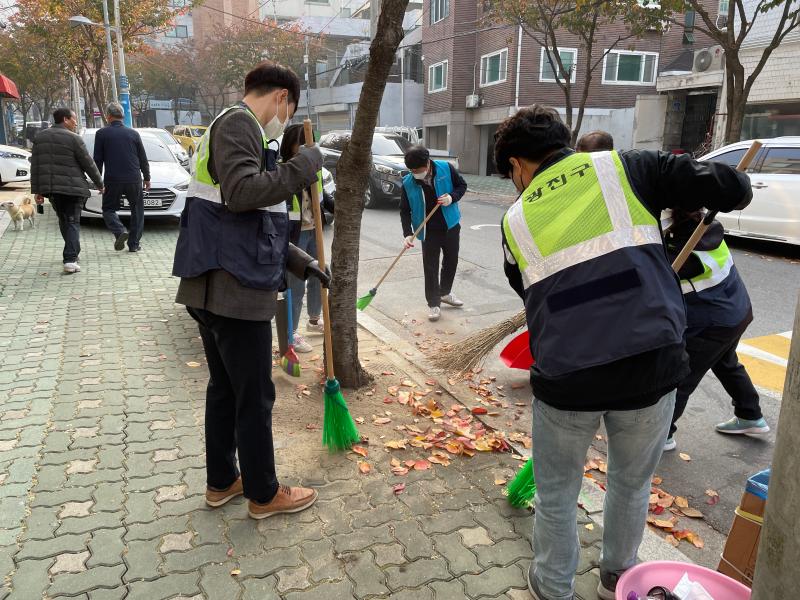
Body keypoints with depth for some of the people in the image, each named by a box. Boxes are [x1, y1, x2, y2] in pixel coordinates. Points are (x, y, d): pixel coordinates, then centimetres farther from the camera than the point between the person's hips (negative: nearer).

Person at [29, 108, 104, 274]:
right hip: (72, 187, -5)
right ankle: (70, 260, -12)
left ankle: (72, 252, 31)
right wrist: (100, 184, 6)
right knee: (72, 222, -3)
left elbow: (35, 166, 9)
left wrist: (37, 190, 10)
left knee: (63, 220, 19)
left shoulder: (39, 137, 10)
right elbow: (88, 164, -6)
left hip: (50, 188, 5)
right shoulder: (73, 138, -8)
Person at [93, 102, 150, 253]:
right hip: (134, 180, 2)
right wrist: (147, 178, 19)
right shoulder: (133, 133, 5)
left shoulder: (101, 134, 0)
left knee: (108, 209, 14)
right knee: (137, 209, 14)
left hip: (112, 180, -1)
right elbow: (143, 159, 9)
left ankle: (120, 231, -13)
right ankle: (134, 244, 11)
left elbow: (97, 160, 1)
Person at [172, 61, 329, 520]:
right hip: (236, 290, -10)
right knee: (254, 396, 2)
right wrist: (303, 166, -15)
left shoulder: (238, 127, 23)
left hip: (214, 288, 10)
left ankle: (221, 481, 33)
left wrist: (300, 261, 23)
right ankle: (264, 494, 18)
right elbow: (242, 192, -25)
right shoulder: (239, 122, -8)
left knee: (224, 388, 19)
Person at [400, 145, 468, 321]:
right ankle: (433, 303, 10)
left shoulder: (446, 168, -14)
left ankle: (445, 292, 38)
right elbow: (405, 210, -8)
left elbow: (462, 185, 0)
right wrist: (408, 234, -18)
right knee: (430, 267, -2)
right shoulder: (408, 183, -14)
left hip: (451, 226, 2)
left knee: (451, 261, 16)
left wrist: (452, 197, -20)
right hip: (428, 231, -2)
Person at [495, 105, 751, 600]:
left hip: (566, 377, 0)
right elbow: (734, 190, 3)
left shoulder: (517, 220, 9)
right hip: (652, 366, 1)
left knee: (557, 494, 22)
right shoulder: (626, 168, 5)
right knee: (633, 484, 26)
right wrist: (701, 194, 26)